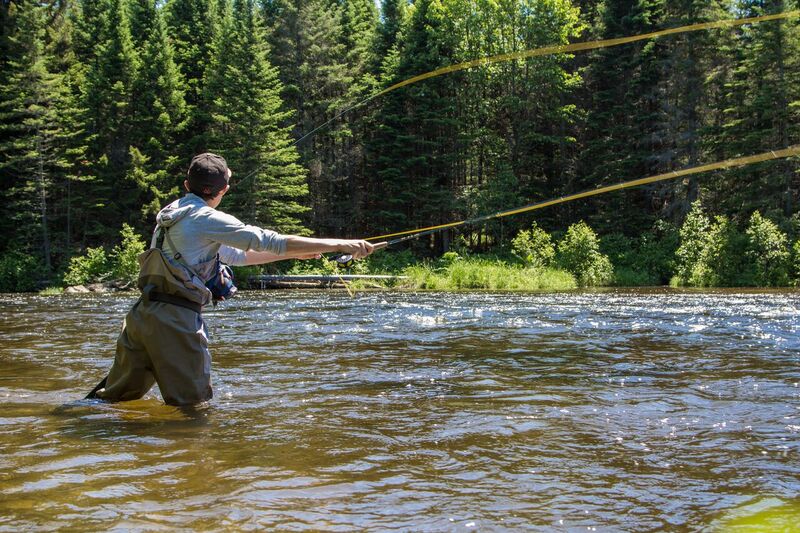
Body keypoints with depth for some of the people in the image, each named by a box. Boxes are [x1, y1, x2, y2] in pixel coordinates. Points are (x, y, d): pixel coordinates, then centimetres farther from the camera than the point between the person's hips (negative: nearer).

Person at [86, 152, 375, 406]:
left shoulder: (171, 214, 18)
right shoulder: (207, 219, -9)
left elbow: (236, 255, 25)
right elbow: (273, 242, -13)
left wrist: (294, 253, 28)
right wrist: (341, 244, -10)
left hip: (142, 313, 9)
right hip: (176, 320, -8)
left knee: (118, 394, 19)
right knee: (192, 405, 2)